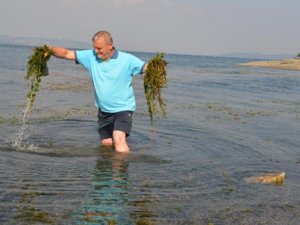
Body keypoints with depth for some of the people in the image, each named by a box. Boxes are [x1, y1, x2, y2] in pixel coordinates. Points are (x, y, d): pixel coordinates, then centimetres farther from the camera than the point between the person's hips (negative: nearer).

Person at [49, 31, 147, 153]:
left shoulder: (127, 59, -13)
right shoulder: (91, 56, -2)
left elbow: (146, 67, -19)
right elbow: (67, 53, -2)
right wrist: (50, 49, -18)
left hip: (123, 109, -5)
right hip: (103, 110, 5)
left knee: (118, 138, -24)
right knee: (106, 143, 14)